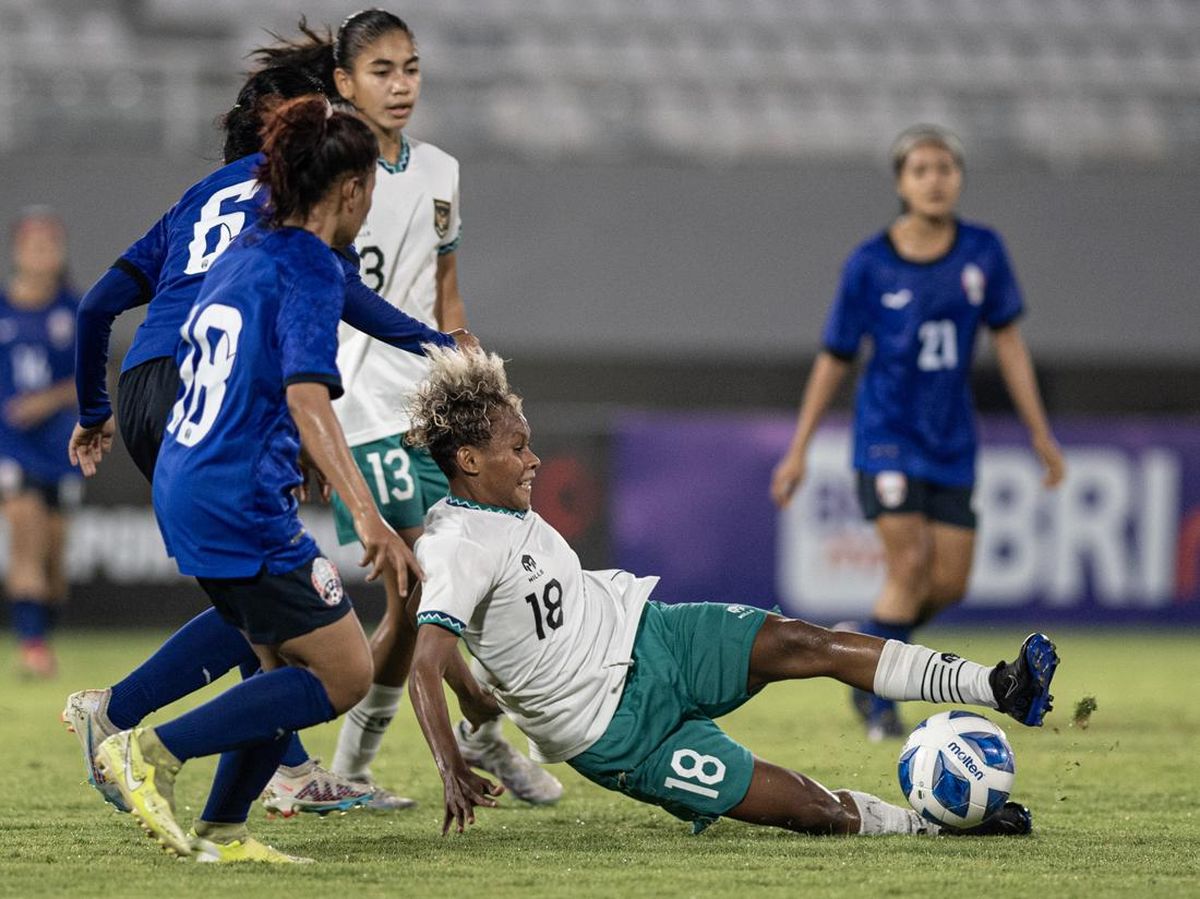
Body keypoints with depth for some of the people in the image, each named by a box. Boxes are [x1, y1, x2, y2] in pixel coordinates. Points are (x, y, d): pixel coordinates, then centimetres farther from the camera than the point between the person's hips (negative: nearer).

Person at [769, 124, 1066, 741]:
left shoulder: (983, 251, -1)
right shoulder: (869, 266, -8)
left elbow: (1007, 342, 6)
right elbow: (834, 360, 1)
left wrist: (1041, 435, 5)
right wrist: (798, 451, 2)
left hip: (951, 441, 4)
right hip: (887, 434, -4)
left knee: (949, 583, 0)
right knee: (909, 564, -15)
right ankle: (880, 704, 0)